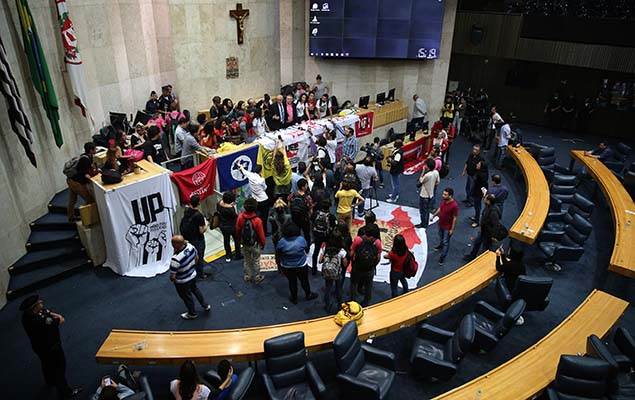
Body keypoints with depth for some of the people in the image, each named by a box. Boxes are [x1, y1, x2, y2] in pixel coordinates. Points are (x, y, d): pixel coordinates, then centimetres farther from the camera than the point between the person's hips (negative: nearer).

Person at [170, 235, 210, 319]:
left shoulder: (176, 259, -40)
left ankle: (192, 314, 46)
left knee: (187, 297, 21)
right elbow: (197, 258, 0)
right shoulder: (191, 246, -20)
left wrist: (173, 279, -5)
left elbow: (172, 277, -29)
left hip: (182, 282, -6)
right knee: (195, 290, 33)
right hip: (193, 275, 6)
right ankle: (205, 306, 51)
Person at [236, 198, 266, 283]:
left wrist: (240, 240, 17)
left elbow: (237, 230, -1)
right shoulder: (257, 220, -28)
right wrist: (263, 244, 2)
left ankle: (247, 276, 36)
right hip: (255, 244, -4)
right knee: (256, 261, 16)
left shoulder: (240, 217, -16)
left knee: (247, 261, 23)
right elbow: (261, 234, -17)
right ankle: (257, 278, 29)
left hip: (245, 244, 4)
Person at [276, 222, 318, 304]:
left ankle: (294, 298, 38)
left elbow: (277, 254, -10)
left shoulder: (281, 242, -21)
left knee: (292, 282, 20)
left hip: (287, 267, 0)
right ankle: (308, 295, 43)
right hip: (301, 266, 0)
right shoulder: (301, 239, -21)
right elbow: (306, 248, -3)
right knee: (304, 281, 21)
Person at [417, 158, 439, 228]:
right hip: (431, 195, 7)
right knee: (427, 210, 23)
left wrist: (423, 171, -13)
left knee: (423, 211, 11)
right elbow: (438, 182, 6)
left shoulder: (427, 175, -32)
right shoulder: (436, 172, -8)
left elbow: (420, 181, -13)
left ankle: (423, 224, 24)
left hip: (424, 196, -7)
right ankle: (426, 223, 36)